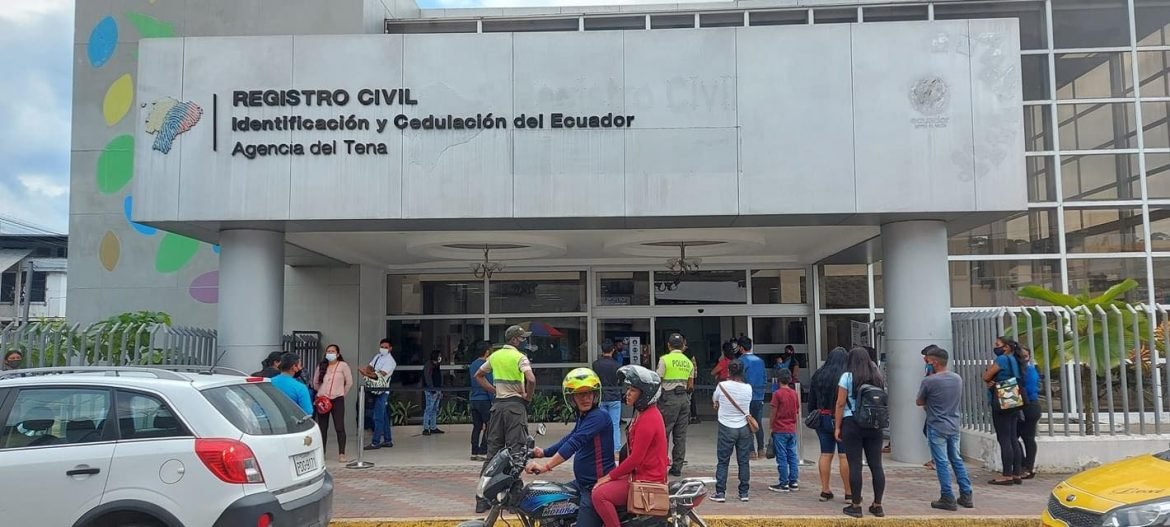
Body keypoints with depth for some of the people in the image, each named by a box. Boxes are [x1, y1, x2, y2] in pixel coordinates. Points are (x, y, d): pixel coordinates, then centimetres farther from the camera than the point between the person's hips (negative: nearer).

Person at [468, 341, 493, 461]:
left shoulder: (472, 364, 12)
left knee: (477, 427, 11)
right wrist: (494, 401, -14)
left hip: (473, 400, 8)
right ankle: (483, 453, -5)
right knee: (489, 427, -2)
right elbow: (489, 384, -15)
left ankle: (474, 453, 12)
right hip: (485, 400, -8)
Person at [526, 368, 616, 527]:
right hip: (582, 482, 10)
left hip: (597, 485, -10)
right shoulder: (583, 417, 13)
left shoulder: (599, 416, -19)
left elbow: (575, 442, -27)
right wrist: (544, 452, 13)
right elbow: (569, 438, 25)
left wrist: (546, 466, -30)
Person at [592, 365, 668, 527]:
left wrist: (610, 476, -12)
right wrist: (613, 474, 14)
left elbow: (635, 458, -21)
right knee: (601, 487, 19)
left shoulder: (648, 419, -20)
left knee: (599, 494, -20)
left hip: (647, 480, -11)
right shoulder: (644, 413, 13)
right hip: (640, 473, 11)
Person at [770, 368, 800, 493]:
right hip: (792, 430, 6)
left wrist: (771, 427, 1)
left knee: (782, 457, -1)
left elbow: (774, 413, -9)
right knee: (792, 456, 10)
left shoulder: (777, 394, -11)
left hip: (780, 430, -6)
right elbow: (797, 413, 11)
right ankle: (794, 482, 12)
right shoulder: (794, 394, 6)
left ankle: (784, 483, 1)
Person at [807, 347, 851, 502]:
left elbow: (811, 400, 11)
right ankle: (849, 493, 3)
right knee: (845, 456, -1)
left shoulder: (818, 375, 6)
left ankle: (825, 490, 13)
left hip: (822, 419, 5)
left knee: (825, 454, 9)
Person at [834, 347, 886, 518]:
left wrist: (837, 427, -2)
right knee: (876, 465, 6)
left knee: (855, 465, -2)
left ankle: (856, 506, 1)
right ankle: (877, 506, 11)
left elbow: (840, 403, -6)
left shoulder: (847, 377, -3)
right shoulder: (878, 378, 10)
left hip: (852, 423, -4)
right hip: (874, 425, 4)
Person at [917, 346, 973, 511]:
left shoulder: (929, 381, -16)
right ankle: (966, 496, 18)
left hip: (936, 428, -6)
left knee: (942, 463, 0)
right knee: (957, 460, 15)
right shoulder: (958, 379, 3)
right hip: (954, 427, 6)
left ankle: (948, 498, 2)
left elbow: (919, 402, -4)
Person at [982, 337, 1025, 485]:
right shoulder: (1014, 361, 16)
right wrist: (994, 382, -4)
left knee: (1004, 439, -7)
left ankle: (1007, 475, -7)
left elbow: (986, 377, -10)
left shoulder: (1002, 359, -12)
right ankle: (1017, 473, 11)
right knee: (1013, 439, 10)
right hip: (1013, 404, 9)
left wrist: (988, 369, 9)